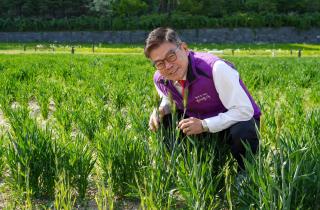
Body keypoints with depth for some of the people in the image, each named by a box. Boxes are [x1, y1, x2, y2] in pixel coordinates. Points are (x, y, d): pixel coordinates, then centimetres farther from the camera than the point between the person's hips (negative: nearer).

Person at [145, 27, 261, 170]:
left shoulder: (216, 68, -34)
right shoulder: (160, 80, -13)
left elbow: (245, 111, -31)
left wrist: (204, 125, -34)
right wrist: (161, 110, -13)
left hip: (238, 120, -5)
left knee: (242, 133, -39)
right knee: (162, 123, -12)